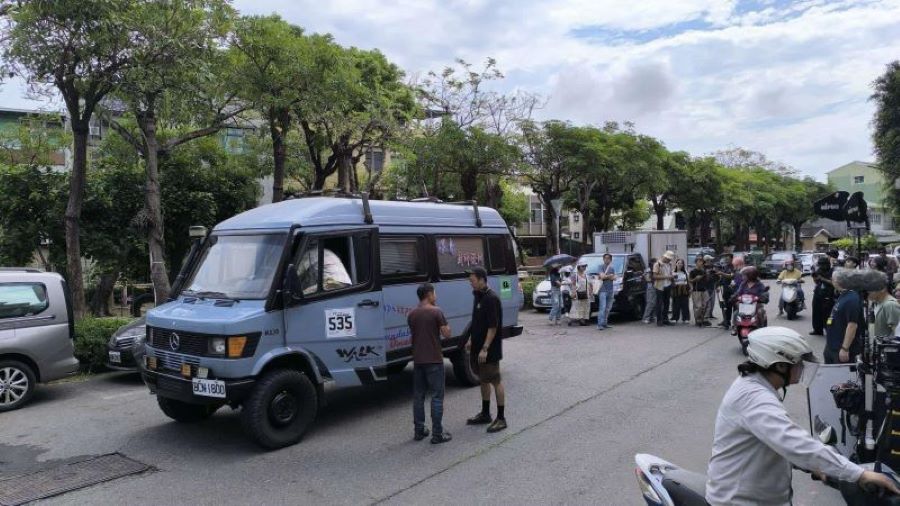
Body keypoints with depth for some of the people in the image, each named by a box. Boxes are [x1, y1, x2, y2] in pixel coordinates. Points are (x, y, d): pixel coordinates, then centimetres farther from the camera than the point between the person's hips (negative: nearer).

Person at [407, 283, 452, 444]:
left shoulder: (412, 314, 6)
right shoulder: (436, 312, -11)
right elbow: (446, 334, -10)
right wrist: (445, 325, 8)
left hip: (417, 360, 6)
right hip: (434, 360, -6)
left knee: (418, 396, 12)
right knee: (437, 396, 0)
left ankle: (419, 431, 19)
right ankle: (437, 433, 1)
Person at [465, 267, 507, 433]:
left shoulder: (491, 299, -19)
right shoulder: (478, 296, 10)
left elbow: (493, 326, -22)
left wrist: (485, 348, -23)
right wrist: (471, 340, 17)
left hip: (489, 349, -9)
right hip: (478, 347, 9)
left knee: (496, 381, 0)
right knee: (483, 380, 17)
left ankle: (501, 418, 8)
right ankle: (485, 414, 29)